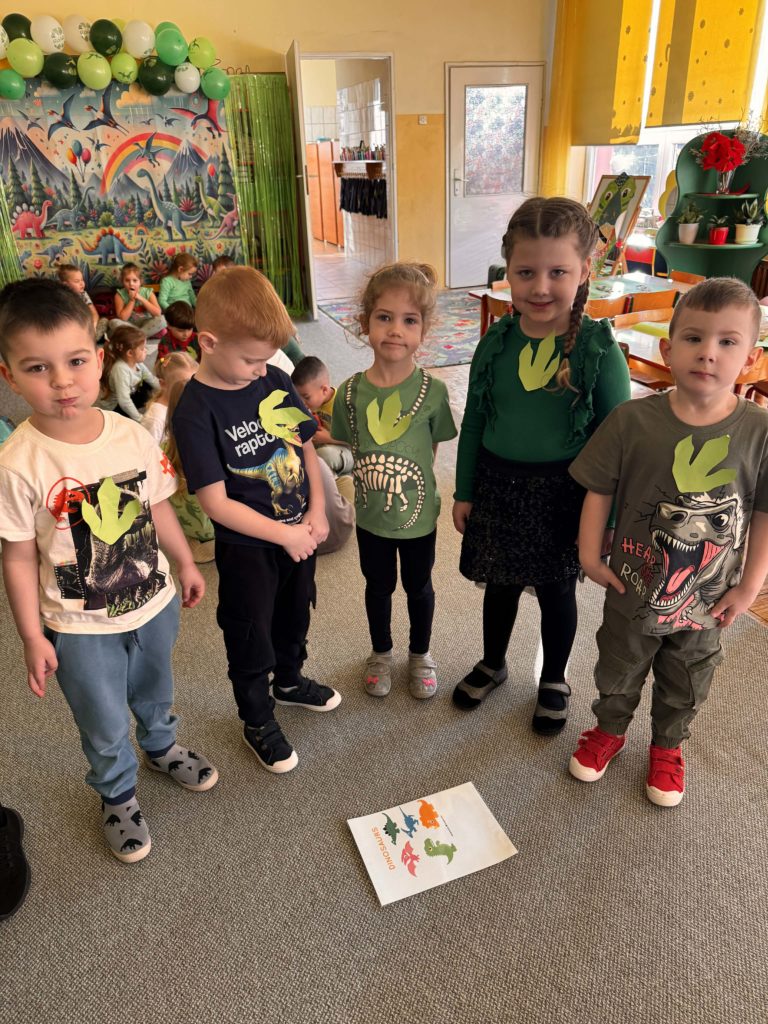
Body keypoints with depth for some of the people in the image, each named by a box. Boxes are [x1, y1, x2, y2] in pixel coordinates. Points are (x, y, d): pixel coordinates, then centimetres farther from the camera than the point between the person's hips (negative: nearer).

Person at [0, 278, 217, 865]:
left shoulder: (133, 436, -12)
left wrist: (185, 563, 12)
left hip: (154, 601, 4)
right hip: (81, 627, -3)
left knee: (155, 690, 29)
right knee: (105, 724, 16)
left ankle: (162, 747, 59)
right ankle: (118, 796, 46)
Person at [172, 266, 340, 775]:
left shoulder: (276, 381, -6)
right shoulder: (196, 412, -22)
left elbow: (307, 448, 3)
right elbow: (216, 502, -22)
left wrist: (317, 513, -7)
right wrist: (283, 535, -21)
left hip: (300, 532, 6)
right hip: (246, 548, -5)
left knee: (295, 615, 27)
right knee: (251, 638, 15)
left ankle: (289, 680, 55)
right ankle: (258, 720, 39)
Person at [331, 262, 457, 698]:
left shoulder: (432, 390, -18)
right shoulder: (351, 392, -13)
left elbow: (433, 447, -6)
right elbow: (354, 447, 0)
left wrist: (405, 479, -7)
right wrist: (376, 482, -7)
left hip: (418, 513, -1)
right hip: (371, 514, 2)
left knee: (418, 586, 20)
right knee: (378, 586, 22)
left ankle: (421, 653, 47)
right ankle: (381, 652, 48)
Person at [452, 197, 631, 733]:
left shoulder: (599, 350, -15)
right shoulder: (497, 342, -6)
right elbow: (474, 421, 4)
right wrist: (465, 492, 6)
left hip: (562, 492, -2)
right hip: (497, 483, 3)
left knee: (557, 590, 16)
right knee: (500, 583, 20)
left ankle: (554, 680, 41)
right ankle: (493, 663, 46)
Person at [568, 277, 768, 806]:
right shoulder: (632, 420, -19)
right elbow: (599, 491, -9)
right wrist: (590, 555, -8)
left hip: (707, 600, 1)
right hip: (633, 588, -1)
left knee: (685, 685, 25)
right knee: (618, 672, 24)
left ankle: (668, 746, 53)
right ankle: (610, 729, 53)